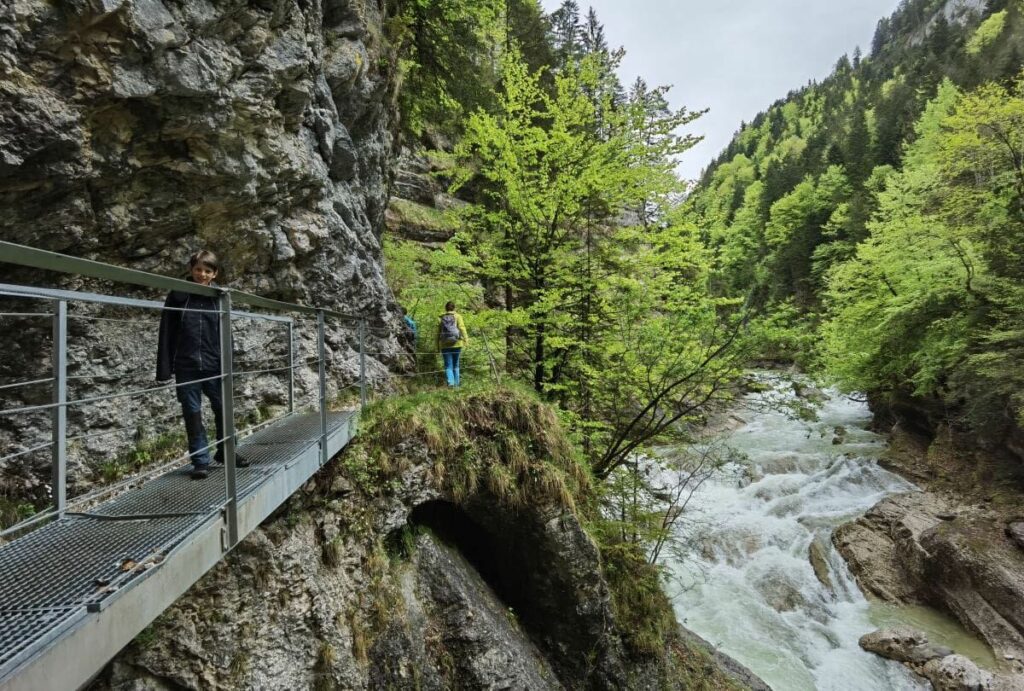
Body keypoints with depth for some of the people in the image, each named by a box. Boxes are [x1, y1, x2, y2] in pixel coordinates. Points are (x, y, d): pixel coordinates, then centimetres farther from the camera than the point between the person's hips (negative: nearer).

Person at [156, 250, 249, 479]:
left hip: (214, 366, 1)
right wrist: (164, 369, -5)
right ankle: (200, 461, 16)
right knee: (193, 414, 6)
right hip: (186, 367, -1)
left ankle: (225, 451, 29)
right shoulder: (177, 296, 0)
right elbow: (166, 334, 0)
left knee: (223, 409, 10)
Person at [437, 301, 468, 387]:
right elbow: (462, 328, -10)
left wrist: (438, 346, 14)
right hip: (456, 344, 0)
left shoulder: (441, 318, 9)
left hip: (445, 345, 0)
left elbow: (438, 332, 9)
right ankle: (456, 383, 18)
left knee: (448, 365, 1)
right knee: (456, 365, 14)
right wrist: (466, 339, -15)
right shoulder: (457, 316, 4)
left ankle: (450, 381, -21)